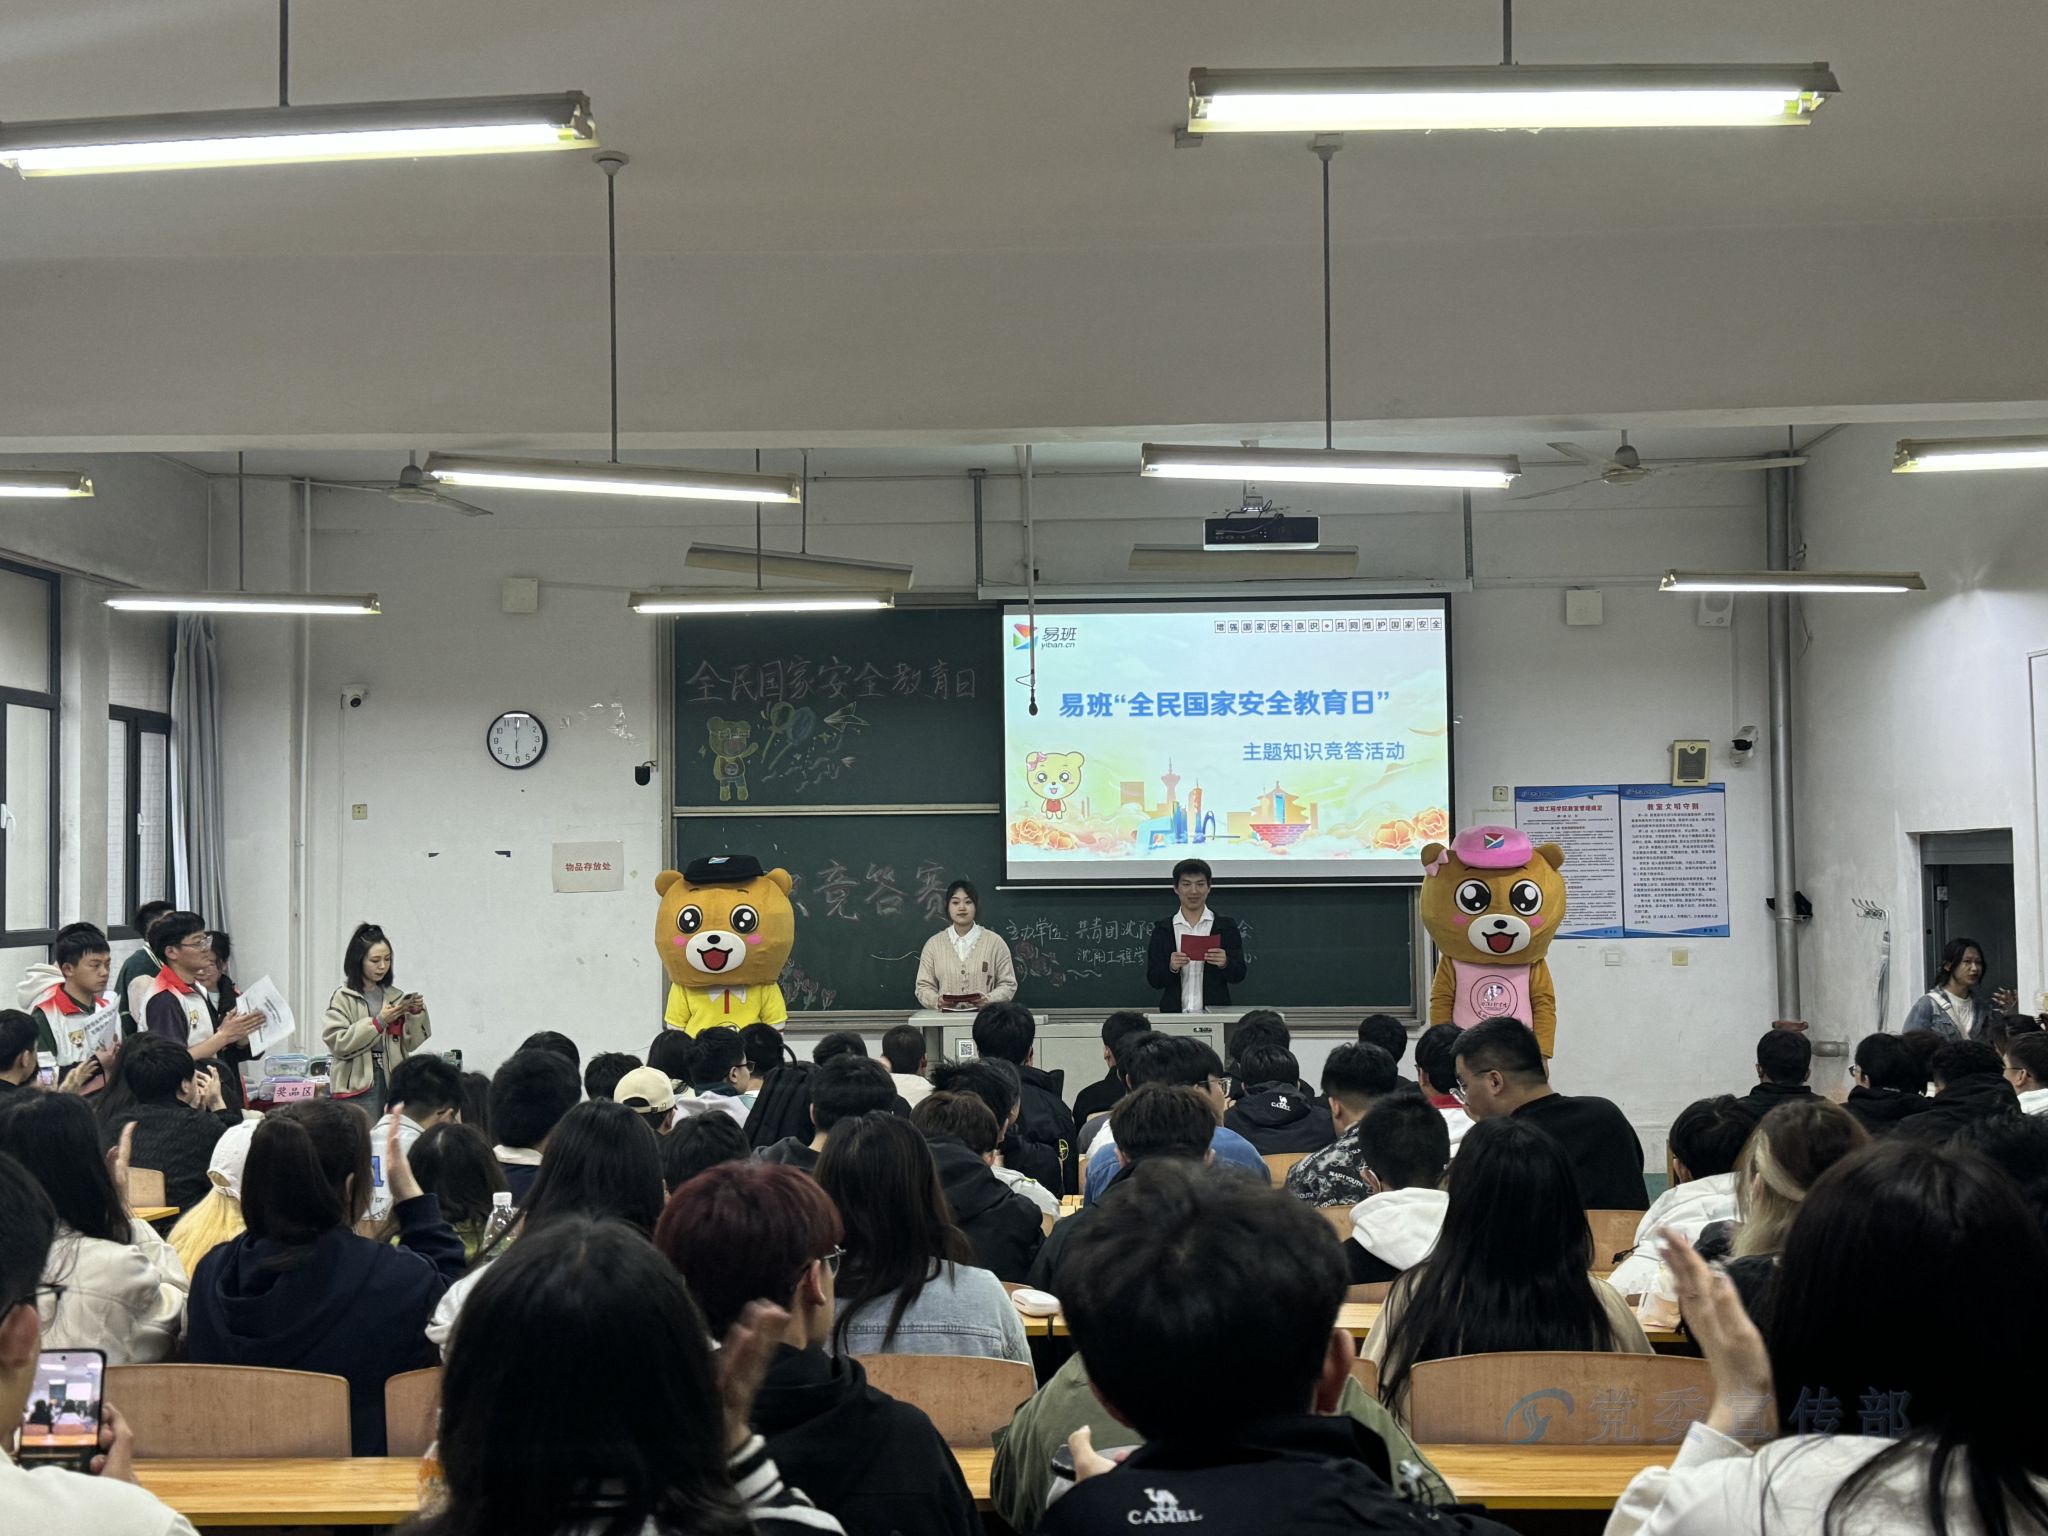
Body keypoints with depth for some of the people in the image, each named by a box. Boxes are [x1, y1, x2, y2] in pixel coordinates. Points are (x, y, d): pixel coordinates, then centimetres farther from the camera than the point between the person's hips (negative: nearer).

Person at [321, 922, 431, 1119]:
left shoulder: (396, 996, 9)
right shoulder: (343, 998, -2)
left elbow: (411, 1043, 9)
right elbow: (338, 1043, -11)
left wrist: (416, 1014, -8)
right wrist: (378, 1022, -17)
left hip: (392, 1081, 4)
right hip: (359, 1083, -4)